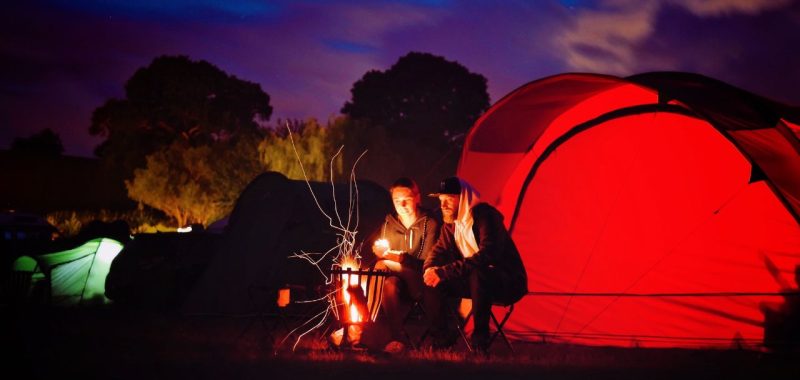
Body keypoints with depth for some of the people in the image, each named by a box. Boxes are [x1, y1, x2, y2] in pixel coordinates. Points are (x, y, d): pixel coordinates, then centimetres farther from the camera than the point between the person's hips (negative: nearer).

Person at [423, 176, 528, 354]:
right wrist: (430, 269, -20)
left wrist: (444, 272, -35)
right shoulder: (450, 223, 4)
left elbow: (486, 256, -33)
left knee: (477, 274, -40)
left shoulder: (485, 215, -21)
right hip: (476, 280, 8)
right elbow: (439, 251, 7)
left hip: (508, 283, -8)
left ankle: (480, 343, -31)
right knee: (434, 280, -11)